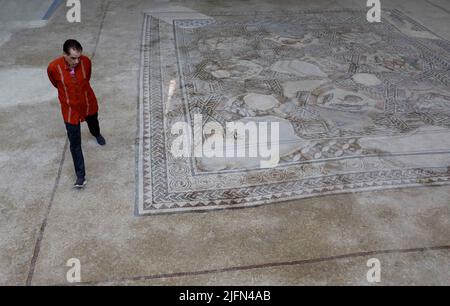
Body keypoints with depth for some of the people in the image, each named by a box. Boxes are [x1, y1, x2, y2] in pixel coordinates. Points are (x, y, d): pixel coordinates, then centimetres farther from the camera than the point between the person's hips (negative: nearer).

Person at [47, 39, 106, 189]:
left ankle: (97, 135, 69)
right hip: (70, 109, -2)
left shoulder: (86, 61, -21)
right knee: (75, 144, 0)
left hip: (89, 104, 2)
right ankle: (80, 175, 13)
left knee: (93, 123, 33)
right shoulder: (53, 68, -27)